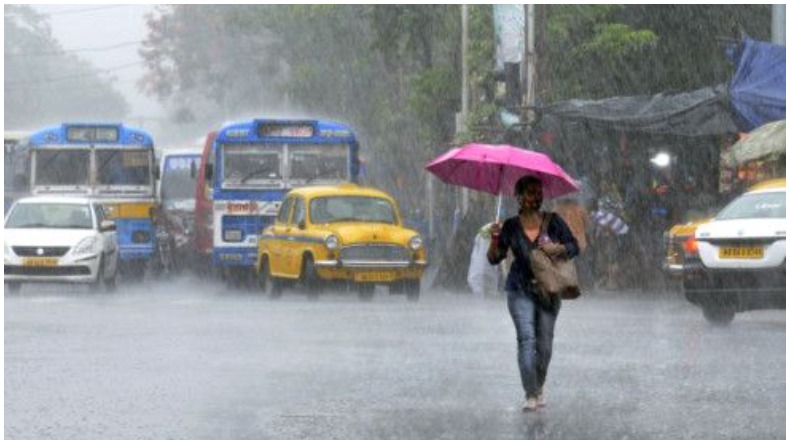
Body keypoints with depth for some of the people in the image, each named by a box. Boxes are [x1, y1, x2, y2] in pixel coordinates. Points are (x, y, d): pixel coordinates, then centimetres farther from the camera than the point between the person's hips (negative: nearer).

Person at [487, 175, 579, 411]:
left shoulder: (553, 221, 2)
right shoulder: (511, 226, 1)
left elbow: (574, 247, 4)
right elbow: (494, 258, 0)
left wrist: (557, 248, -15)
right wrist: (495, 239, -18)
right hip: (521, 291, -1)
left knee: (545, 344, 5)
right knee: (526, 339, -15)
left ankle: (539, 387, 27)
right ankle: (530, 394, -13)